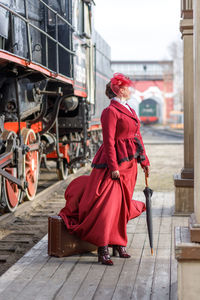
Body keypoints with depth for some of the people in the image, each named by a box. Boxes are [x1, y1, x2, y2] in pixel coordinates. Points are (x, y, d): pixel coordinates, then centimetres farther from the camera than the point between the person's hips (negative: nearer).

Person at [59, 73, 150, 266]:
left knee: (122, 205, 13)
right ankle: (103, 251, -7)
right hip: (113, 162, -9)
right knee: (107, 204, -10)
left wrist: (144, 161, 17)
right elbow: (109, 141, -16)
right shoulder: (110, 111, -11)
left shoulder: (130, 111, 17)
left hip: (129, 163, 9)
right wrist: (113, 167, -21)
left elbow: (138, 137, 20)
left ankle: (118, 245, 22)